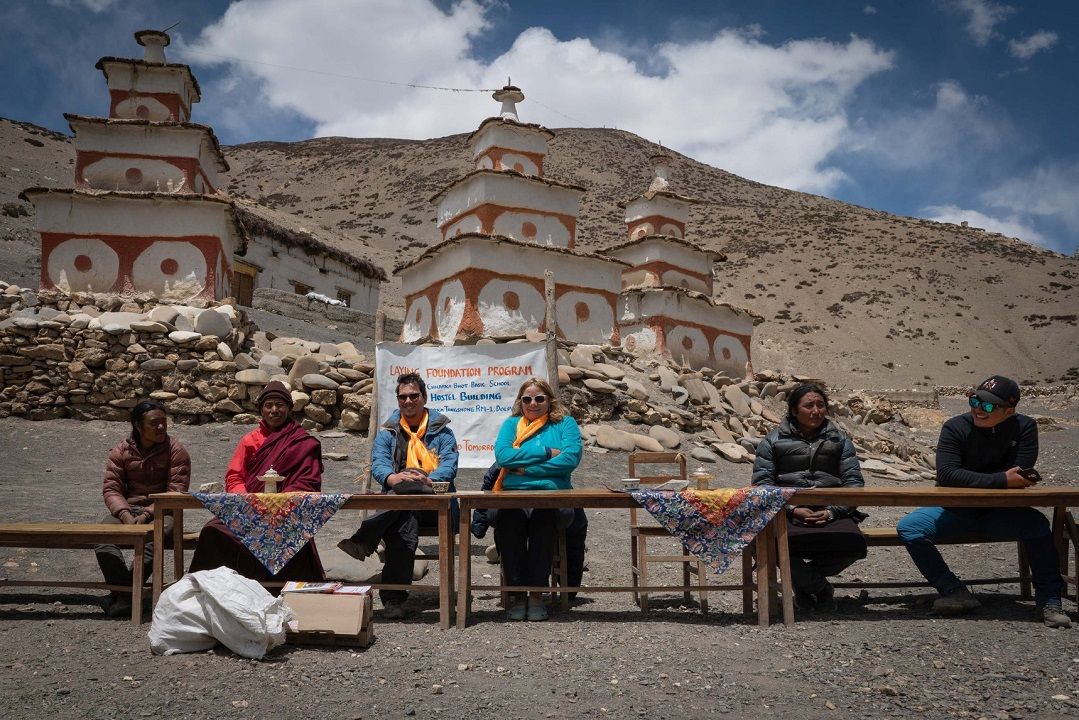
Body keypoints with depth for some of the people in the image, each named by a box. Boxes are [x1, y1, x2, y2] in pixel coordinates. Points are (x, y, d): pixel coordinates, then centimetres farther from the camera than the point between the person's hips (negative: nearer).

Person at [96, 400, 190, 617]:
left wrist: (147, 514, -20)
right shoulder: (121, 451, 7)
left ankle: (123, 593, -23)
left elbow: (176, 491, -8)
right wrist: (125, 514, -18)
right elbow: (111, 488, 1)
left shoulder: (175, 451, -1)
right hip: (126, 509, 3)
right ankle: (127, 595, -25)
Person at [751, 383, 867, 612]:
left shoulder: (839, 440, 18)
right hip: (787, 513, -2)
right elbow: (761, 482, 3)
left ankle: (804, 580, 1)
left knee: (853, 543, -33)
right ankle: (820, 586, -2)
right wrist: (793, 509, -13)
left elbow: (854, 481, 9)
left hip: (831, 513, 2)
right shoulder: (773, 441, 12)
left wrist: (832, 512, -10)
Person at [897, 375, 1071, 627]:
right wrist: (1002, 480, -28)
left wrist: (969, 480, -19)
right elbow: (946, 474, -25)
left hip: (999, 513, 0)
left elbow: (1021, 477, -19)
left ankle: (1049, 602, -14)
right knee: (908, 528, -22)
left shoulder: (1024, 427, -7)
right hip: (954, 512, 0)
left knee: (1037, 525, -28)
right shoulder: (956, 427, -12)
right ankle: (955, 593, -14)